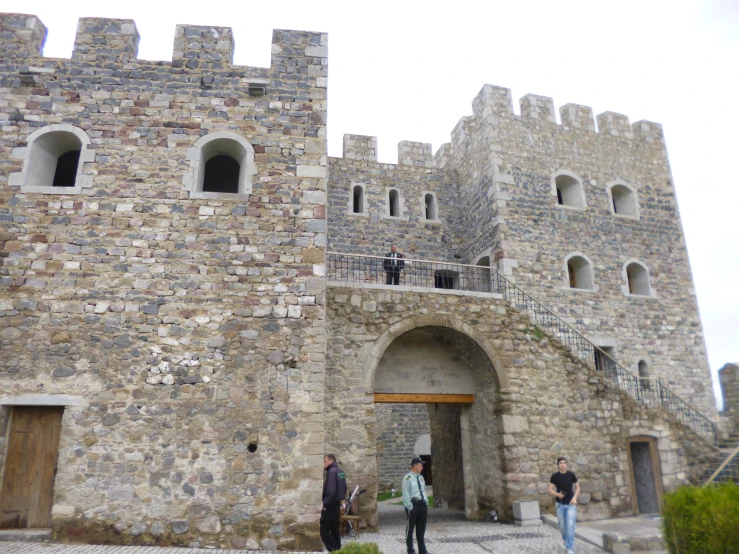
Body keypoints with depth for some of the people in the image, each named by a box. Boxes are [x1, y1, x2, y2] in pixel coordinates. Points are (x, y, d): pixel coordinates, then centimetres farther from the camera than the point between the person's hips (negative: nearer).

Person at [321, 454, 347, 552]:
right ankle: (338, 549, 16)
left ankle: (334, 550, -4)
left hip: (331, 505, -9)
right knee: (335, 529, 14)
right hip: (338, 504, 9)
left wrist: (325, 504, -17)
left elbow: (330, 491, -24)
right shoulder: (341, 471, 11)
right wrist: (340, 499, 17)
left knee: (324, 529, -2)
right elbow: (344, 488, 16)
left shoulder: (332, 472, -17)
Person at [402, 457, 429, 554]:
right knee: (410, 529, 5)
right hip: (413, 504, -7)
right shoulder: (407, 478, -12)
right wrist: (410, 507, -15)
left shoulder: (421, 477, 11)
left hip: (422, 504, 7)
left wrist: (426, 504, 10)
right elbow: (406, 494, -14)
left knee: (421, 529, 15)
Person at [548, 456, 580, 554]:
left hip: (571, 504, -1)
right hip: (560, 504, 1)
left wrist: (575, 498, -9)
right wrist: (557, 494, -22)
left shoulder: (571, 475, -3)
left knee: (570, 526, -12)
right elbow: (550, 490, -3)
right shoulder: (555, 476, -5)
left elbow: (577, 487, 6)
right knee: (562, 526, 11)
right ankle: (566, 541, 39)